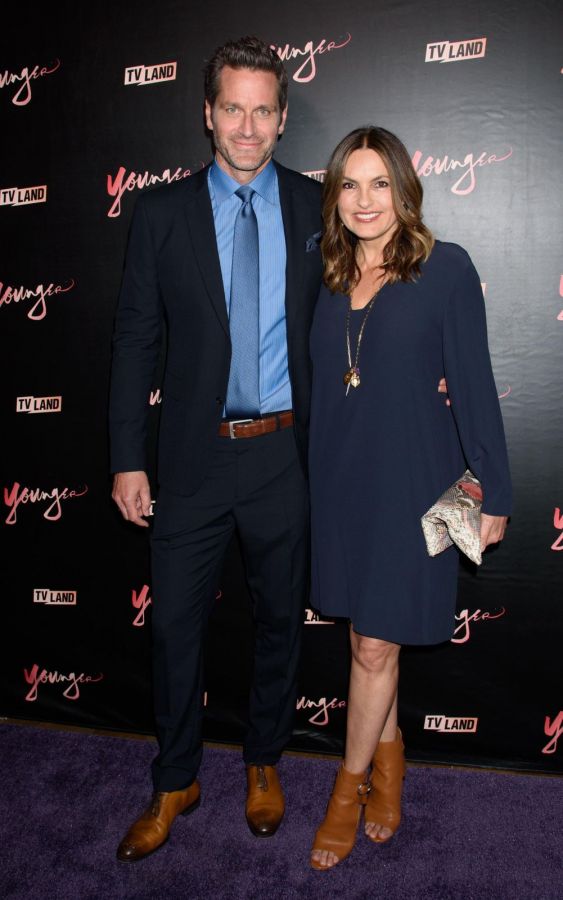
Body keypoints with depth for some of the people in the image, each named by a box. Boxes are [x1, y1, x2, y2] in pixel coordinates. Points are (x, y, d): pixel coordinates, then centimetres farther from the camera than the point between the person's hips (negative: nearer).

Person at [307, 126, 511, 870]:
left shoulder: (445, 268, -8)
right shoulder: (328, 277, 6)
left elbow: (473, 384, -8)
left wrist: (492, 491, -6)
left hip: (412, 482, -4)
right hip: (340, 481, 5)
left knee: (376, 645, 4)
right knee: (367, 637, 17)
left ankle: (351, 783, 26)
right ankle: (389, 758, 39)